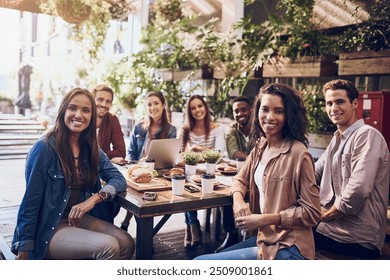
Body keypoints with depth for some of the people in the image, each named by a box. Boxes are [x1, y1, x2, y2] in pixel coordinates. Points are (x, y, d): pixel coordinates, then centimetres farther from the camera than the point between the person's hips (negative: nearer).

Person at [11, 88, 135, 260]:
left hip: (79, 219, 6)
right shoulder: (45, 147, -13)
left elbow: (118, 179, 2)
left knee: (126, 243, -17)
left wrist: (94, 199, -17)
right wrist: (24, 251, -11)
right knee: (109, 247, -26)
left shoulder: (91, 149, 5)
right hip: (47, 230, -6)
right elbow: (30, 201, -12)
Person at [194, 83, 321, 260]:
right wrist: (238, 200, -7)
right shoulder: (260, 146, 6)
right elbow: (240, 179, 15)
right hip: (265, 237, 7)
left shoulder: (298, 153, -18)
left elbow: (312, 212, -14)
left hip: (288, 247, -7)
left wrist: (264, 219, -19)